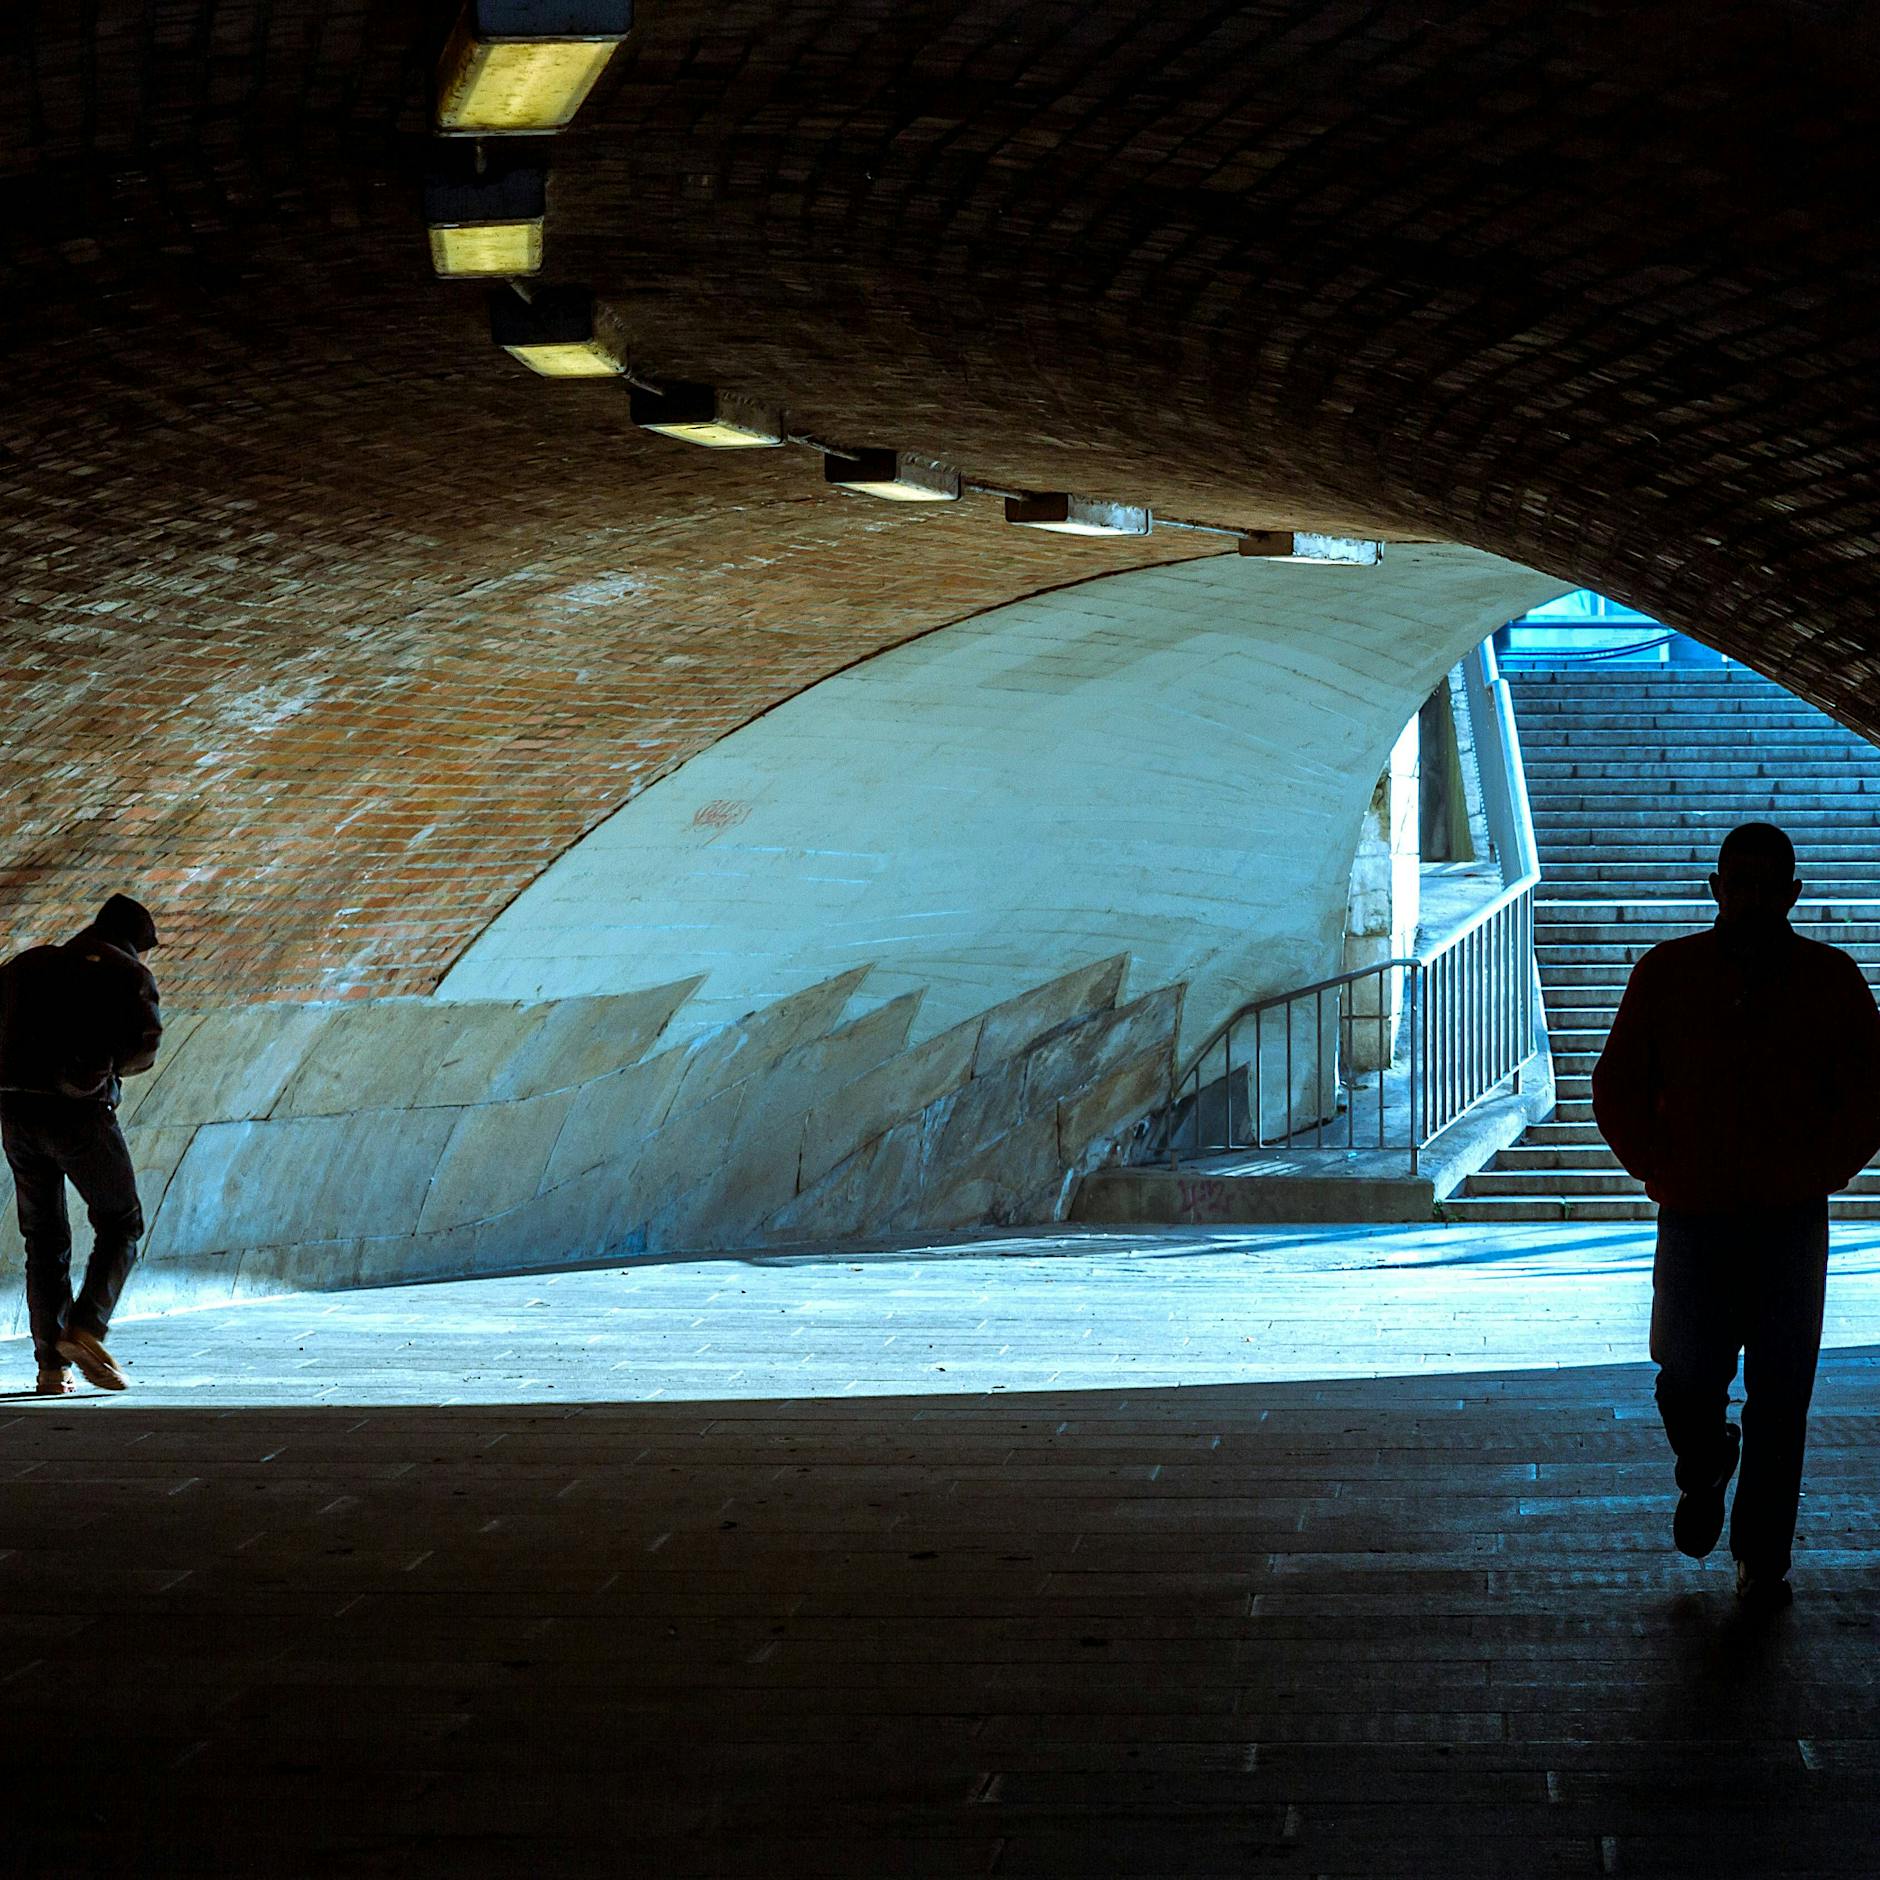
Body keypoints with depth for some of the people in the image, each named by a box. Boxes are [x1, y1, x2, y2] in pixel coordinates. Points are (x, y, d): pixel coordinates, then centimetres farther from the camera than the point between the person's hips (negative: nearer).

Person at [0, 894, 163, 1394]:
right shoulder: (129, 974, 3)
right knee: (120, 1226, 11)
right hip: (80, 1114, -4)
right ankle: (84, 1329, -10)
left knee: (44, 1238, 14)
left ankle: (51, 1364, 8)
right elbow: (144, 1051, -8)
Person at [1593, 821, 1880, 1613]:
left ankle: (1764, 1561, 12)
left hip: (1792, 1221, 0)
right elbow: (1616, 1087, 8)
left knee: (1779, 1400, 1)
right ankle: (1703, 1476, 31)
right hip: (1694, 1216, 0)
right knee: (1688, 1382, -3)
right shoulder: (1668, 973, 3)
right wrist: (1661, 1170, -1)